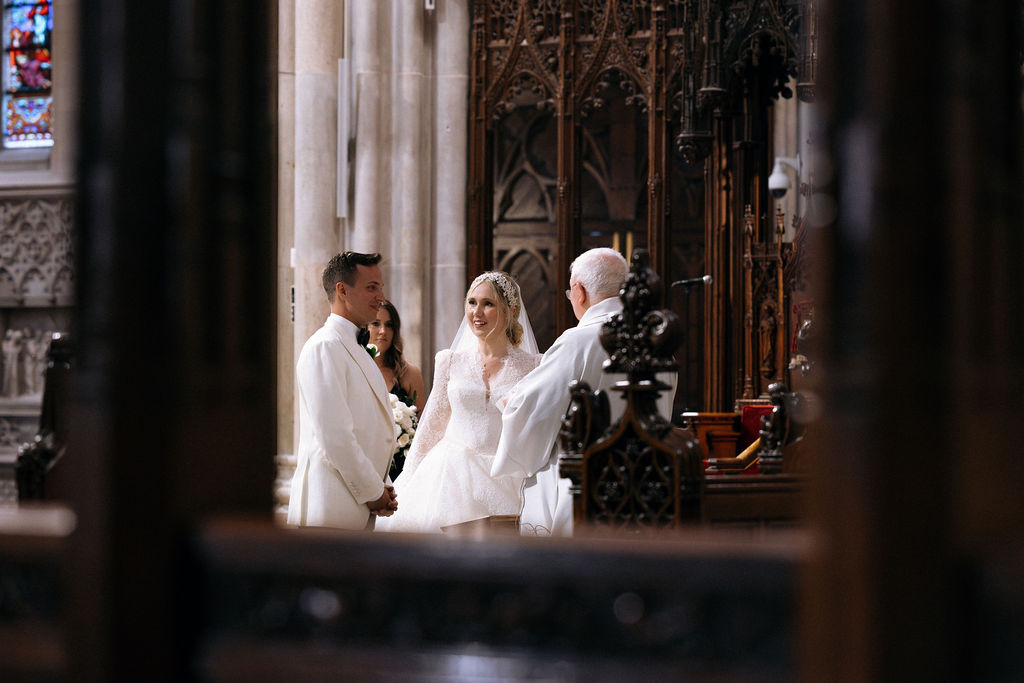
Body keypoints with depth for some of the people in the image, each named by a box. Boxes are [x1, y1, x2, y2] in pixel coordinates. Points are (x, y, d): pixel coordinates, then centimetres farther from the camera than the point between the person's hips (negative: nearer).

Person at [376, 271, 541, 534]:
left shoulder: (532, 367, 2)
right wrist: (405, 485, 8)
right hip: (452, 474, 1)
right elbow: (432, 425, 11)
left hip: (505, 482, -1)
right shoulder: (450, 362, 7)